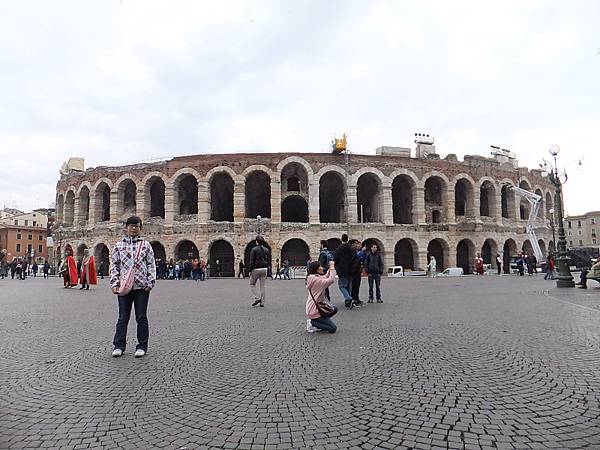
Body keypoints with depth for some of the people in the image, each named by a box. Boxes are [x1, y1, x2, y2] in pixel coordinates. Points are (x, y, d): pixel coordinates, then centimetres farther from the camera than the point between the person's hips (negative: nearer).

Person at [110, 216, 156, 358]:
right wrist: (114, 283, -2)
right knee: (123, 317, 7)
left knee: (141, 317, 5)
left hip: (142, 287, -1)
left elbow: (151, 265, 4)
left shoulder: (145, 245, 6)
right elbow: (114, 265, 8)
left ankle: (142, 346, 13)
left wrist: (150, 282, -4)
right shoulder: (119, 245, 9)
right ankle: (119, 345, 17)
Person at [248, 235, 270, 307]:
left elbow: (251, 261, -10)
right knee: (262, 286, 7)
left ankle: (257, 298, -4)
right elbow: (269, 260, 11)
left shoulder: (254, 249, -8)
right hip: (264, 269, 5)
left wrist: (250, 270, -6)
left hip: (256, 269, -5)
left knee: (252, 284, 11)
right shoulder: (266, 250, 8)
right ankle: (262, 302, 8)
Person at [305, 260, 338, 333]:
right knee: (333, 328, -4)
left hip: (313, 308, 10)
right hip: (314, 311, -10)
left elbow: (325, 277, 18)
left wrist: (330, 268, 3)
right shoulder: (316, 280, -23)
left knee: (334, 309, 22)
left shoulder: (313, 278, 7)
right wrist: (332, 267, -21)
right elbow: (331, 280, -31)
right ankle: (312, 323, -3)